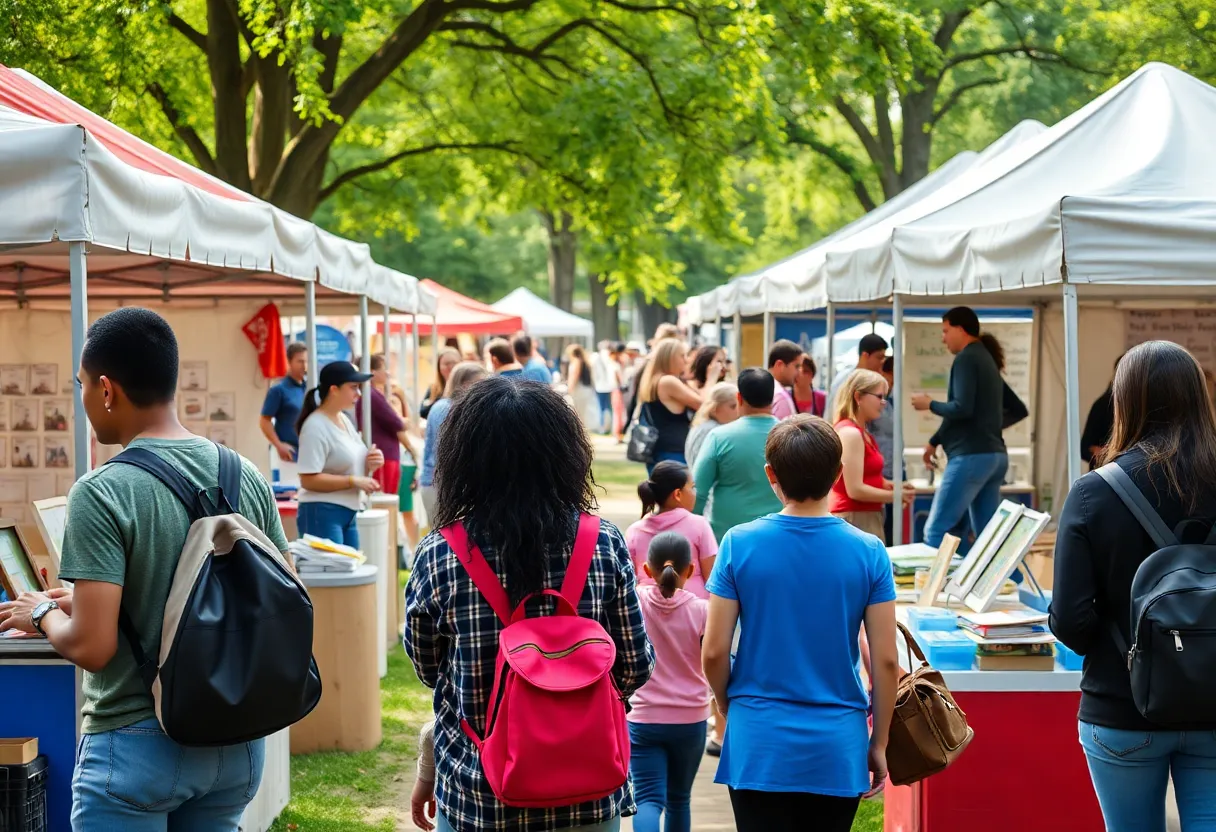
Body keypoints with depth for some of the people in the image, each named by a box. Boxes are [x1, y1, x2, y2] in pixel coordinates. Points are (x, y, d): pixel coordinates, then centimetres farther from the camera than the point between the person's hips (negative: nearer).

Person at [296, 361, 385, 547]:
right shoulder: (316, 427, -15)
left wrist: (368, 465, 2)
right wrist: (354, 481, -21)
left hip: (348, 514, 9)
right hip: (322, 514, -9)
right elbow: (309, 479, -22)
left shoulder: (344, 420, 13)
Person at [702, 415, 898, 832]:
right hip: (837, 749, 1)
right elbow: (885, 660, -4)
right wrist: (879, 743, 8)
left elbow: (714, 652, -5)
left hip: (759, 742, -1)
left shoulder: (739, 544, -7)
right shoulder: (869, 552, -5)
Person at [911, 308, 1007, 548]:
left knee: (936, 530, -8)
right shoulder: (987, 359, 20)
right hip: (994, 454, 10)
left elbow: (962, 408, -20)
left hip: (971, 456, -10)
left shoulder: (966, 359, -9)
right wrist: (935, 442, 29)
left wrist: (929, 404, -4)